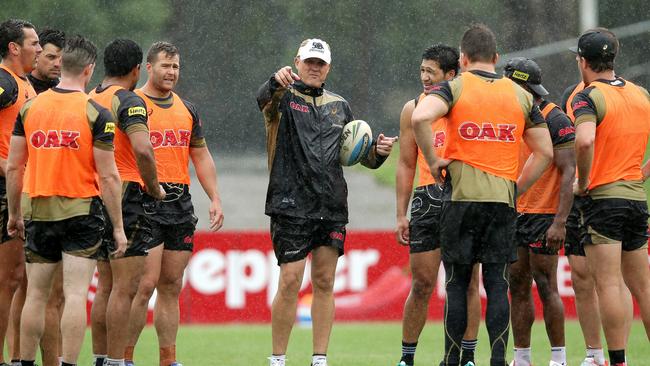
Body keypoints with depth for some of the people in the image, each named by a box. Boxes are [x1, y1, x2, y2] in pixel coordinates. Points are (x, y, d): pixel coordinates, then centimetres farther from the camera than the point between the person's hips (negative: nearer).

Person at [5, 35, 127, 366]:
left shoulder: (30, 108, 3)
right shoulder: (96, 113, -8)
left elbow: (13, 168, 6)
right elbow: (108, 177, -9)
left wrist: (14, 214, 17)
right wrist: (118, 227, -3)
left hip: (39, 213, 4)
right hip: (82, 212, -4)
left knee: (36, 295, 12)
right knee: (76, 295, -4)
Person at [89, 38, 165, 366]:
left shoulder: (91, 100, 13)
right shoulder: (128, 101, -11)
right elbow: (143, 150, -25)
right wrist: (153, 187, -10)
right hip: (125, 195, -8)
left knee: (106, 287, 13)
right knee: (126, 287, -6)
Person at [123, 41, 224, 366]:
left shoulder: (186, 109, 15)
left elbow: (201, 156, 21)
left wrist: (215, 199, 11)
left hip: (181, 205, 6)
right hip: (146, 204, -6)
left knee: (171, 287, 9)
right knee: (145, 285, -12)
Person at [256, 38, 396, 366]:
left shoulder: (338, 105, 17)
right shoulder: (284, 98, 2)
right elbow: (263, 98, -23)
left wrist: (377, 152, 0)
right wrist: (277, 81, -46)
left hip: (332, 208, 5)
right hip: (291, 207, -5)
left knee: (324, 283, 5)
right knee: (290, 282, -8)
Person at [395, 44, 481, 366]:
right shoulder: (413, 109, 9)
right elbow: (406, 165, 12)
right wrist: (401, 215, 6)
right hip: (427, 198, 1)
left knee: (468, 283, 0)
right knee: (422, 284, -1)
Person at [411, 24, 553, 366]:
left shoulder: (454, 87, -1)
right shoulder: (520, 95, 10)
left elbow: (420, 117, -20)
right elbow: (545, 151, 12)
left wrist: (433, 161, -9)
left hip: (461, 197, -2)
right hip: (503, 199, 2)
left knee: (457, 283, 5)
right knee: (497, 285, 3)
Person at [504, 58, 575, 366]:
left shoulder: (555, 120, -12)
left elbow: (569, 173, -16)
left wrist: (560, 222, -22)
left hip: (544, 216, -8)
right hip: (516, 214, 8)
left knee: (546, 288, -6)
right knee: (518, 288, 8)